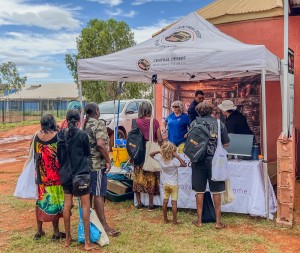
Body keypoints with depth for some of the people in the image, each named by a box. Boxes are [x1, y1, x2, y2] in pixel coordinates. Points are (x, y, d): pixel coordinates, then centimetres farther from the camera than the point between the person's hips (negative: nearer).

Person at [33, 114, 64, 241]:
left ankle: (39, 231, 25)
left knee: (41, 200, 15)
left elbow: (35, 155, 9)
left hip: (41, 174, 4)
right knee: (54, 200, 4)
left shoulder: (37, 136, 0)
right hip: (54, 174, -4)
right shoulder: (57, 136, -13)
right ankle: (56, 232, 12)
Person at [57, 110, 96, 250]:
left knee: (67, 205, 13)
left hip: (65, 174, 4)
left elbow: (58, 154, 8)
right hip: (81, 174, -4)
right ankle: (87, 242, 4)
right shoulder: (82, 135, -12)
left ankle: (68, 238, 24)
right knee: (85, 206, 2)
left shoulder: (61, 135, -1)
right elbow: (88, 153, -1)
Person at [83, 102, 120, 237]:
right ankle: (104, 225, 3)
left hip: (86, 164, 8)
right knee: (99, 195, -4)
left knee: (89, 193, 16)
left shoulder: (84, 125, 11)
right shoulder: (99, 124, -13)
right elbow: (100, 144, -26)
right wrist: (108, 160, -17)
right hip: (97, 164, -8)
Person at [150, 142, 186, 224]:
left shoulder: (160, 159, -8)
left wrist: (159, 151, -10)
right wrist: (177, 156, -24)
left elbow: (151, 154, 4)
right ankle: (174, 221, 6)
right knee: (174, 203, 1)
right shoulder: (174, 161, -23)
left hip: (165, 184, 5)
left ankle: (165, 219, 22)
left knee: (165, 201, 12)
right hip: (174, 184, -5)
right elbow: (184, 164, -26)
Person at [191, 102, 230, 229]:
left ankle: (199, 220, 17)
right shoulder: (219, 123, 1)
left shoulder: (195, 123, -2)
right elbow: (226, 144, 3)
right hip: (215, 161, 0)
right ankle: (218, 221, 15)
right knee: (216, 192, 9)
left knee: (199, 191, 9)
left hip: (199, 161, 0)